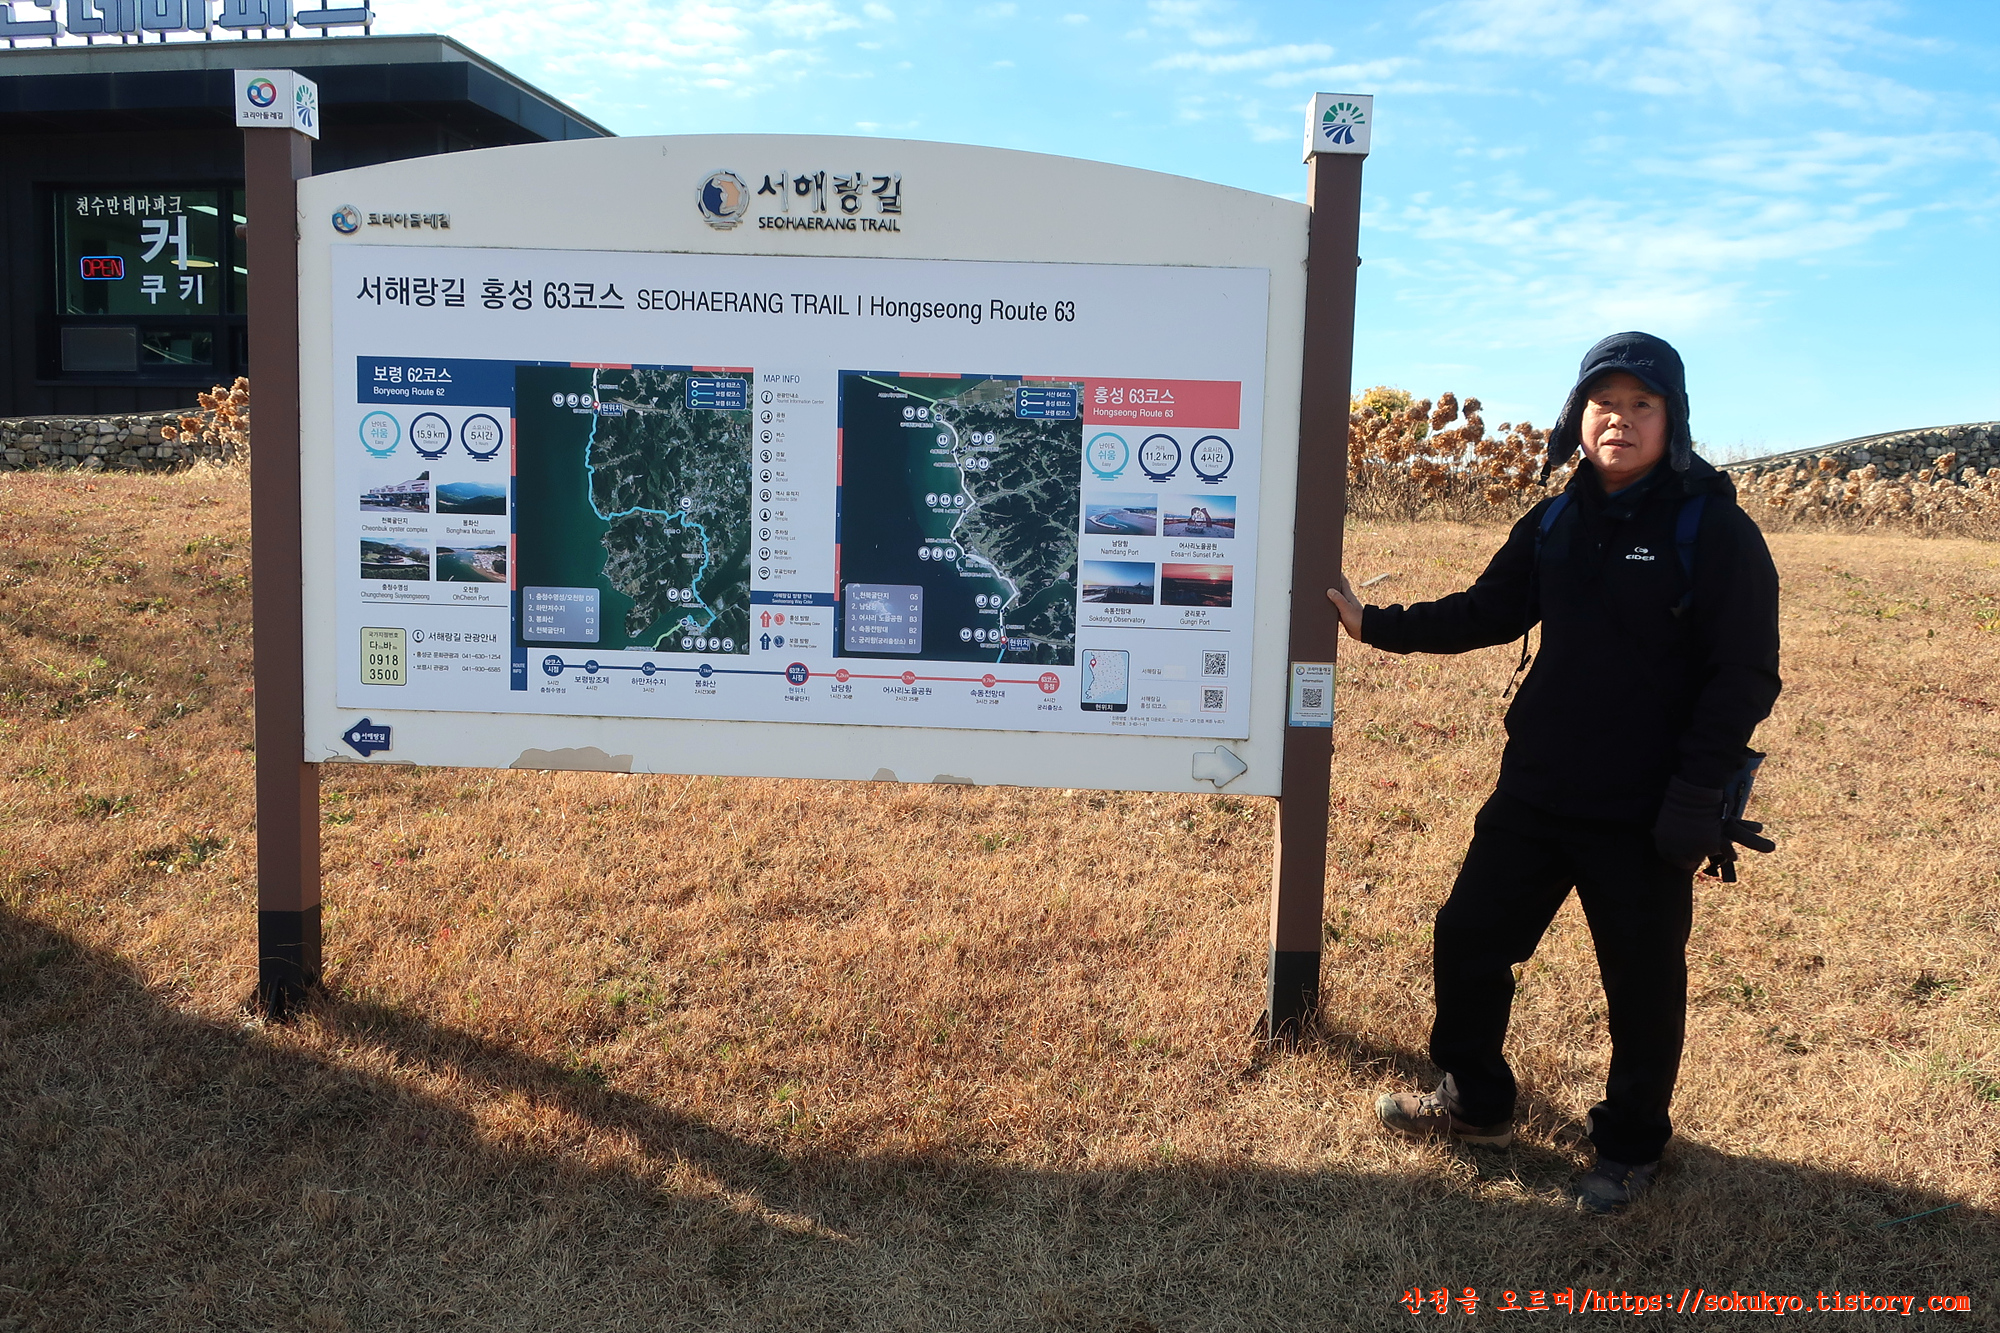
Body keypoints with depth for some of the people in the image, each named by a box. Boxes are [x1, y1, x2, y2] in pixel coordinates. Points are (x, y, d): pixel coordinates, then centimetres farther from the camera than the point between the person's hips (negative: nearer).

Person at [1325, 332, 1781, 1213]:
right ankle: (1475, 1104, 35)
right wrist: (1376, 626, 8)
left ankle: (1630, 1148, 33)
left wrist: (1698, 795, -18)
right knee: (1466, 940, 12)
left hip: (1642, 817, -5)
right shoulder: (1555, 523, 5)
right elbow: (1487, 613, 14)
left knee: (1642, 984, 10)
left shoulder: (1714, 530, -11)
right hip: (1534, 794, 5)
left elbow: (1745, 676, -13)